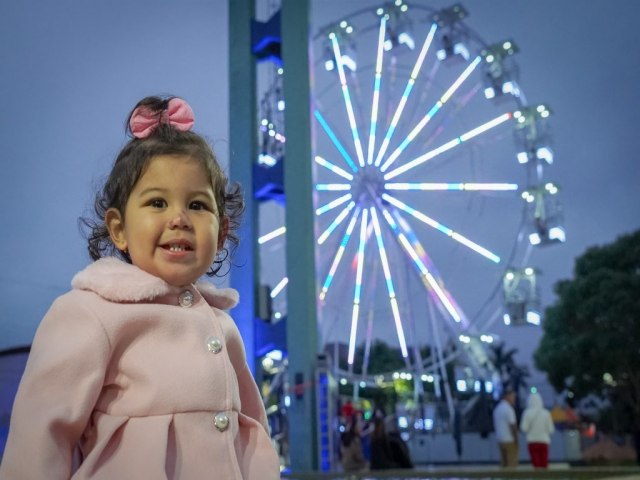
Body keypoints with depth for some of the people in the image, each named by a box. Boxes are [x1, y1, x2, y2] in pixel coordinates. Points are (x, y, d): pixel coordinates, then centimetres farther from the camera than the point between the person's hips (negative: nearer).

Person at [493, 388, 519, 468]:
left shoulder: (497, 408, 12)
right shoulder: (508, 409, -15)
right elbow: (512, 426, -17)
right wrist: (516, 440, -11)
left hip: (500, 440, 9)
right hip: (509, 440, -8)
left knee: (503, 463, 10)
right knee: (512, 464, -6)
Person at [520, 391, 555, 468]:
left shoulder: (527, 412, -7)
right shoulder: (546, 413, -3)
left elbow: (524, 428, -9)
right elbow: (551, 429, -2)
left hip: (532, 441, -1)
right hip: (544, 441, 1)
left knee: (536, 464, 2)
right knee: (544, 464, 6)